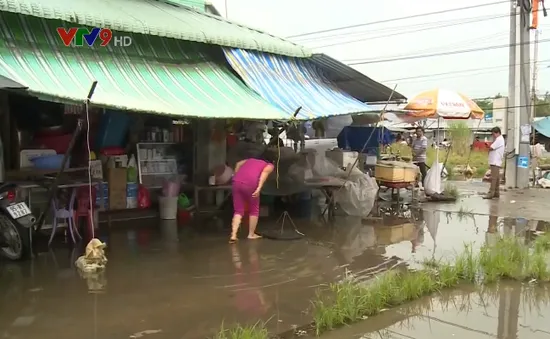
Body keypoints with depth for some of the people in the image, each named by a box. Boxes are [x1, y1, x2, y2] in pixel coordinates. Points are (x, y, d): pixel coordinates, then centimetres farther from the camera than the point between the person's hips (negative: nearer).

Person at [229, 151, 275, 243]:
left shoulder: (250, 160, 35)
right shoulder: (270, 165, 19)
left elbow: (238, 164, 22)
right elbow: (265, 171, -2)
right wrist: (259, 188, -12)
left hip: (237, 182, 4)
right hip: (250, 184, -4)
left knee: (238, 211, 12)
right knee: (254, 210, 18)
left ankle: (233, 235, -3)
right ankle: (251, 234, 24)